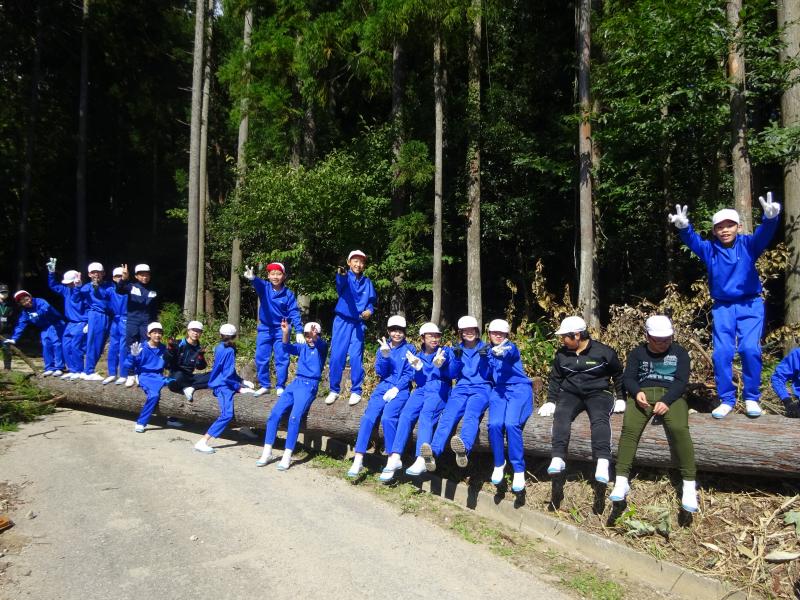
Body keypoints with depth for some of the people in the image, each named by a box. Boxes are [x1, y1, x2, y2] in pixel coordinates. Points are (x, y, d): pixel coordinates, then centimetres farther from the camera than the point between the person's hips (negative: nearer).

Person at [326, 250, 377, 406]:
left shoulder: (367, 282, 5)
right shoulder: (346, 277, -6)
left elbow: (372, 301, 15)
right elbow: (340, 285, -31)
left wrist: (369, 311, -8)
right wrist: (341, 275, -55)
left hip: (358, 323, 2)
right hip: (342, 321, -1)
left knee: (356, 357, 1)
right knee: (336, 356, 1)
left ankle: (356, 391, 12)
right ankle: (334, 390, 14)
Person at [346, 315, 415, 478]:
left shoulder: (409, 349, 6)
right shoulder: (382, 348, 14)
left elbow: (409, 373, -1)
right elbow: (380, 372, 5)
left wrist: (396, 389, -13)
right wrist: (385, 356, -11)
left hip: (400, 390, -3)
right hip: (383, 387, 3)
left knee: (387, 417, -28)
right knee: (368, 417, -20)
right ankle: (358, 460, -22)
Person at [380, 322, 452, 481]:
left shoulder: (446, 352, 14)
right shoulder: (418, 355, 23)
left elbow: (452, 375, 2)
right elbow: (418, 380, 13)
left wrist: (442, 366, -17)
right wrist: (418, 368, -7)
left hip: (440, 389, -3)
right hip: (421, 389, 3)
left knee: (426, 414, -32)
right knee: (406, 414, -25)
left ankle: (422, 460, -46)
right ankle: (395, 458, -33)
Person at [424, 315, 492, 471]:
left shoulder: (484, 348, 12)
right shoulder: (458, 349, 19)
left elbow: (487, 375, 5)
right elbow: (452, 375, 11)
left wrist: (484, 358, -11)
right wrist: (457, 357, -5)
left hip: (481, 389, -2)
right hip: (461, 389, 2)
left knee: (471, 415, -36)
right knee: (448, 416, -29)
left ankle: (464, 449, -64)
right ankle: (433, 453, -51)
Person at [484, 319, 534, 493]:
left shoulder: (511, 347, -1)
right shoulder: (488, 350, 17)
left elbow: (509, 353, -28)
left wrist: (501, 352, -50)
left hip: (519, 389, -4)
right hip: (498, 390, 4)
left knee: (511, 424, -27)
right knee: (494, 424, -22)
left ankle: (519, 471, -17)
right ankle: (499, 464, 1)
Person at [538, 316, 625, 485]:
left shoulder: (603, 351, -2)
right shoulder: (561, 354, 8)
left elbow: (618, 375, 9)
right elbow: (555, 378, 17)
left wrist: (621, 398, 4)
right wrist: (551, 401, 8)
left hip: (598, 393, -2)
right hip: (570, 393, 3)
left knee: (600, 419, -34)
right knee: (561, 415, -29)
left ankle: (602, 463, -47)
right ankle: (558, 459, -39)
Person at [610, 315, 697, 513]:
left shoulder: (679, 352, 14)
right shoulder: (637, 353, 18)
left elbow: (682, 381, 2)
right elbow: (628, 378, 8)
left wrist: (666, 401, -16)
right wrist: (637, 392, -17)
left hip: (671, 396, -1)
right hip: (642, 394, 1)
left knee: (679, 429, -32)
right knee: (629, 428, -28)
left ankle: (689, 484, -24)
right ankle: (621, 480, -30)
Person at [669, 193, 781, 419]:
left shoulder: (748, 245, -4)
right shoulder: (709, 249, 0)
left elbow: (764, 233, -23)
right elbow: (692, 240, -17)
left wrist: (770, 218, -46)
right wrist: (683, 227, -39)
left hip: (750, 305, -2)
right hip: (722, 307, 2)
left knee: (750, 348, -13)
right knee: (722, 353, -4)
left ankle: (752, 398, 5)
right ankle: (726, 400, 10)